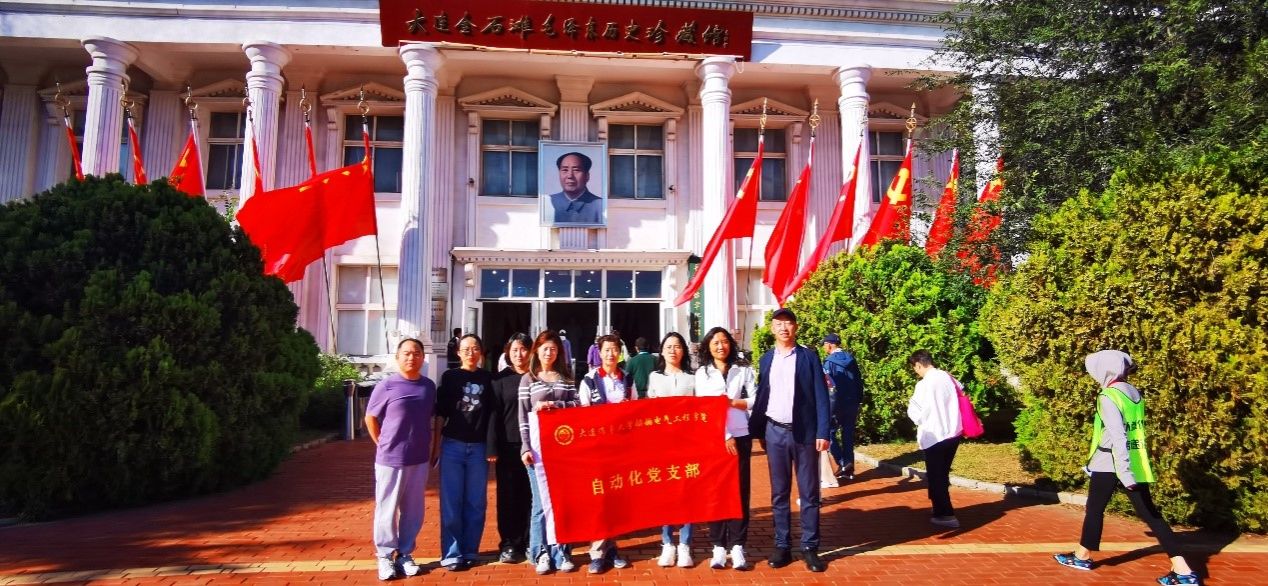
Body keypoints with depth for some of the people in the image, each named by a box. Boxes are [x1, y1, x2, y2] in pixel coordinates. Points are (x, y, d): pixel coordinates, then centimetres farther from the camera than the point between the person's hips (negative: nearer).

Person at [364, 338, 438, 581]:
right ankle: (385, 556, 17)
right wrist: (383, 444, 0)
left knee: (413, 511, 11)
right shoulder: (386, 386, -8)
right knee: (387, 510, 5)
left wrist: (430, 446, 11)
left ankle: (405, 554, 23)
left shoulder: (429, 386, 4)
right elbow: (370, 418, 0)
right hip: (390, 460, -4)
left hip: (419, 461, 4)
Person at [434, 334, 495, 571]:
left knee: (475, 502, 6)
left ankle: (470, 551, 16)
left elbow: (491, 412, 9)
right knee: (452, 502, 1)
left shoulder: (487, 378, 6)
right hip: (453, 445, -1)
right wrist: (436, 444, -1)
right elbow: (441, 412, 3)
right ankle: (452, 554, 7)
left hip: (479, 446, 2)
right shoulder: (449, 376, 2)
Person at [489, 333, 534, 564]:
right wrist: (493, 448, -8)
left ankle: (529, 543, 16)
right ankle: (509, 544, 16)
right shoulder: (500, 379, 3)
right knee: (508, 496, 5)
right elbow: (494, 414, -1)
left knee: (531, 495, 4)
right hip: (508, 446, 0)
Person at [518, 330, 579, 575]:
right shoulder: (528, 379, 6)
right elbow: (523, 417, 1)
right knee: (542, 500, -1)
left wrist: (554, 404, -11)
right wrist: (526, 447, -8)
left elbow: (577, 406, 4)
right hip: (539, 443, -2)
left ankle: (562, 551, 8)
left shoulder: (565, 377, 13)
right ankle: (542, 553, 6)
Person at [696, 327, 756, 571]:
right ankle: (719, 546, 7)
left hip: (741, 437, 1)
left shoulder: (744, 371, 7)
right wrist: (724, 437, -12)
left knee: (740, 491, 1)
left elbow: (756, 402, 2)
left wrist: (731, 402, -10)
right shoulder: (702, 374, 5)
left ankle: (737, 546, 6)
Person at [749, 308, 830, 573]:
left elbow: (821, 395, -4)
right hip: (775, 432, 3)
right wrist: (758, 432, 8)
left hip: (804, 432, -2)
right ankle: (782, 546, 16)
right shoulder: (766, 359, 8)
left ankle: (810, 547, 13)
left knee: (809, 493, 4)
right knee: (779, 493, 8)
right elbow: (761, 397, 10)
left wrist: (823, 432, -10)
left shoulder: (809, 356, -1)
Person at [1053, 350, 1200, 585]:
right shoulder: (1135, 393, 9)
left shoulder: (1109, 397, -15)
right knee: (1150, 514, 7)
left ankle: (1083, 556, 25)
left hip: (1110, 465, -7)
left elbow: (1117, 437, -23)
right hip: (1137, 464, 7)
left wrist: (1124, 473, -26)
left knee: (1095, 509, 10)